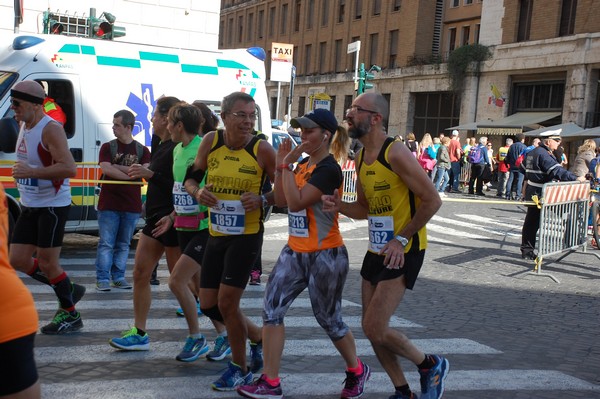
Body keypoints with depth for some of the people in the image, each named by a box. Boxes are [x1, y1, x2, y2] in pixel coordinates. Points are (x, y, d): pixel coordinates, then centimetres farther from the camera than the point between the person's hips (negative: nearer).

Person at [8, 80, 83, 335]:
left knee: (47, 262, -3)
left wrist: (30, 172, -31)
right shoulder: (24, 125, 8)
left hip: (52, 205, -9)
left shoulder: (50, 129, -19)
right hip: (29, 206, 9)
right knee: (17, 260, 8)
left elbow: (69, 169, -29)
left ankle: (71, 315, 14)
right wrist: (22, 176, 12)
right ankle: (68, 290, 24)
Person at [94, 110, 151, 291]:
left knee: (124, 244, 9)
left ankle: (118, 277, 18)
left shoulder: (142, 150, 5)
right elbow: (106, 169, -12)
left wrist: (118, 167, -12)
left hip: (132, 205, 2)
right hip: (109, 204, -2)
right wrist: (132, 175, -12)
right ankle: (102, 278, 4)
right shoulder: (108, 147, 3)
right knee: (106, 243, -2)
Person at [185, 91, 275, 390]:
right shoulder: (210, 141, -3)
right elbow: (191, 178, 9)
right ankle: (257, 336, 34)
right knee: (208, 305, 9)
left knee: (226, 302, -6)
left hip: (246, 235, -5)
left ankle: (240, 368, 17)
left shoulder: (262, 149, -13)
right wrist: (197, 192, -13)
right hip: (216, 234, 5)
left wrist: (262, 200, -24)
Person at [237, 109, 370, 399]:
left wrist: (287, 165, -20)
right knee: (272, 309, -2)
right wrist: (281, 164, -1)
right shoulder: (303, 164, 9)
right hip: (295, 252, 8)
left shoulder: (329, 169, -18)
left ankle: (357, 371, 33)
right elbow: (281, 201, 6)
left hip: (325, 256, -8)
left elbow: (296, 202, -25)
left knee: (328, 319, 8)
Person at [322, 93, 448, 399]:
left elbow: (432, 201, -17)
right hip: (376, 250, 9)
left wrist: (402, 239, -19)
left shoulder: (396, 154, -18)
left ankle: (431, 365, 15)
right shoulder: (361, 158, 7)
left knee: (374, 329, -10)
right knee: (372, 330, 11)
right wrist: (339, 206, -5)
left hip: (402, 252, -8)